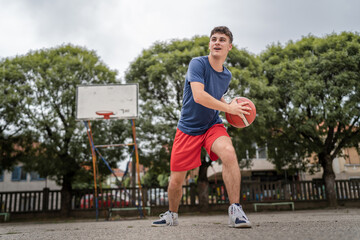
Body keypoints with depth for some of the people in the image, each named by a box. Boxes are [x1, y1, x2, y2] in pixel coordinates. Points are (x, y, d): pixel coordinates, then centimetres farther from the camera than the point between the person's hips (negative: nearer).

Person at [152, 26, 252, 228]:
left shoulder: (227, 75, 5)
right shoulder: (198, 64, -14)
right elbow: (199, 96, -28)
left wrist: (231, 107, 3)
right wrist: (229, 108, -24)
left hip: (212, 125, 3)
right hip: (188, 128, -2)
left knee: (228, 152, -32)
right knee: (176, 181, 3)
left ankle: (236, 211, -24)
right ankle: (172, 215, 33)